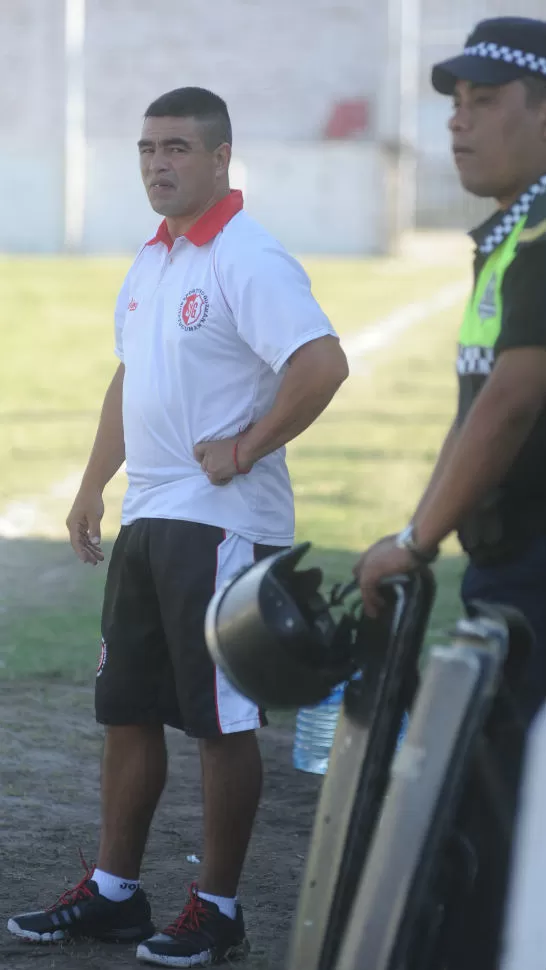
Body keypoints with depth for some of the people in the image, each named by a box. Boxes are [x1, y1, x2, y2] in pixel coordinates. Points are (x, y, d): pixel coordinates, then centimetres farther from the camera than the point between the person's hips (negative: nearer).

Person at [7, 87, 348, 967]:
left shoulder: (248, 261, -15)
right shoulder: (151, 260, 14)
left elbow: (322, 365, -26)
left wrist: (246, 450, -19)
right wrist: (93, 487, 22)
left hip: (222, 523, -9)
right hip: (147, 520, 9)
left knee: (222, 720, -1)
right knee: (127, 709, 13)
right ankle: (114, 892, 22)